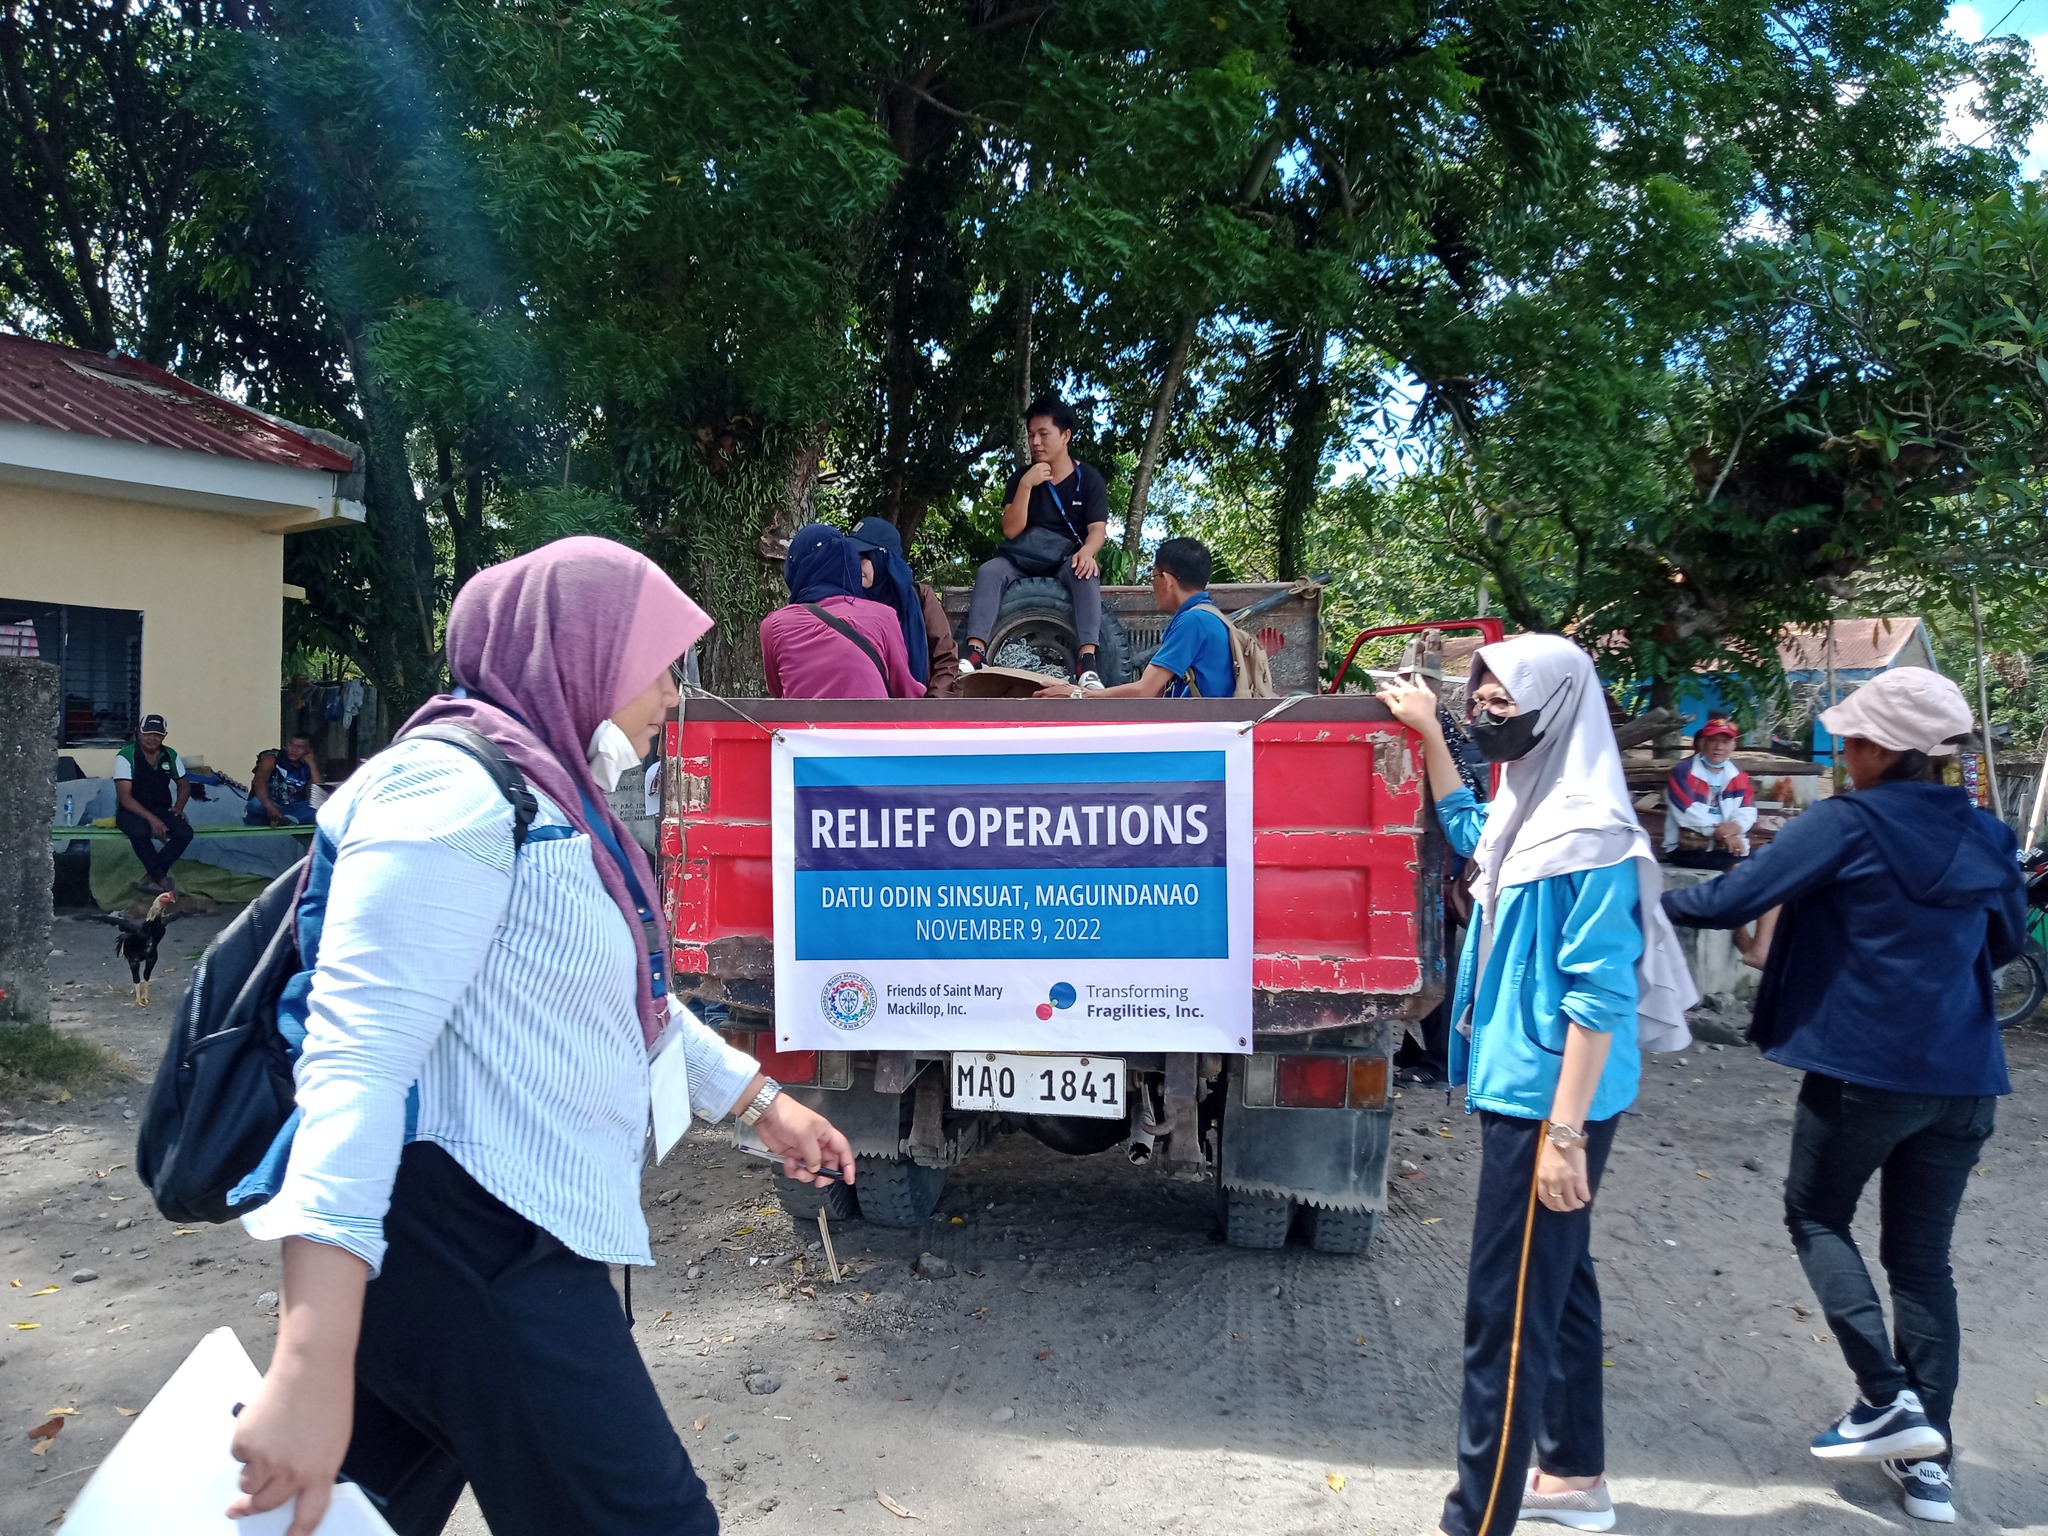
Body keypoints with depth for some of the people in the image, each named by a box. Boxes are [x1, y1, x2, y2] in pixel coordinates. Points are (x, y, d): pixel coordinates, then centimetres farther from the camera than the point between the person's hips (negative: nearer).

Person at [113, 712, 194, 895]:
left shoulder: (170, 756, 3)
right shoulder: (126, 756, -12)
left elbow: (184, 784, 19)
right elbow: (124, 797, -18)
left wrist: (178, 807, -2)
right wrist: (151, 819, -28)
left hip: (162, 810, 4)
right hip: (131, 811, -4)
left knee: (185, 832, -25)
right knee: (140, 831, -38)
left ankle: (150, 877, -12)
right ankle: (161, 879, -19)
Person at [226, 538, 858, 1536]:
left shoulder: (550, 799, 17)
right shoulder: (459, 788, -15)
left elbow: (623, 1002, 29)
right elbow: (358, 1055, -25)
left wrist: (760, 1100, 34)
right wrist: (314, 1362, -31)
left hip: (502, 1241, 10)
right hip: (469, 1249, -10)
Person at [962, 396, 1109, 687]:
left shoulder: (1089, 478, 0)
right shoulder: (1022, 477, 4)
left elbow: (1098, 528, -9)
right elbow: (1011, 530, -7)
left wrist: (1086, 552, -33)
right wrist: (1026, 484, -18)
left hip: (1068, 559, -2)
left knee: (1086, 574, -36)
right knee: (988, 571, -28)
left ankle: (1087, 663, -48)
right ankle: (975, 653, -40)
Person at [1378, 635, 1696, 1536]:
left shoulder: (1589, 838, -20)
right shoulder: (1528, 807, 8)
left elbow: (1600, 996, -23)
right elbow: (1467, 830, 33)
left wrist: (1566, 1132, -23)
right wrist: (1429, 736, 27)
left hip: (1549, 1099, -10)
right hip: (1518, 1088, 10)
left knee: (1506, 1311, -4)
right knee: (1555, 1282, 21)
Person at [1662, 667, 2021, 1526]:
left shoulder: (1848, 824, -12)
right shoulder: (1985, 836, 6)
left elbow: (1733, 899, -15)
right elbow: (2007, 941, 21)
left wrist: (1653, 903, 0)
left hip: (1863, 1068, -5)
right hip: (1961, 1077, 6)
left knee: (1816, 1217, 16)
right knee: (1922, 1257, 13)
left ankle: (1888, 1398, 3)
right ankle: (1927, 1461, 15)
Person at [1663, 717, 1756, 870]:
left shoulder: (1737, 775, 13)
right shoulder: (1683, 771, -5)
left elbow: (1748, 810, 4)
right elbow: (1687, 813, -14)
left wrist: (1735, 826, -20)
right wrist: (1724, 834, -18)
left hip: (1729, 845, 6)